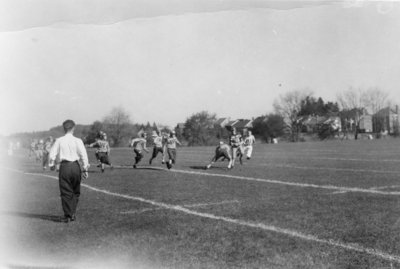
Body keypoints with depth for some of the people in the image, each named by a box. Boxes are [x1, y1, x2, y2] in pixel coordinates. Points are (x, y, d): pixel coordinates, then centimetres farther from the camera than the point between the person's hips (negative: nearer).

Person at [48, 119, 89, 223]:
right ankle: (72, 213, 18)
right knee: (75, 191, 15)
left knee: (66, 192, 5)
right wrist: (85, 169, 2)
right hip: (75, 166, 1)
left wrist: (52, 164, 16)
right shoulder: (77, 141, -3)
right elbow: (83, 155, -5)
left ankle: (67, 215, 5)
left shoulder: (59, 141, -1)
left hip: (64, 166, 0)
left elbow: (52, 154, -1)